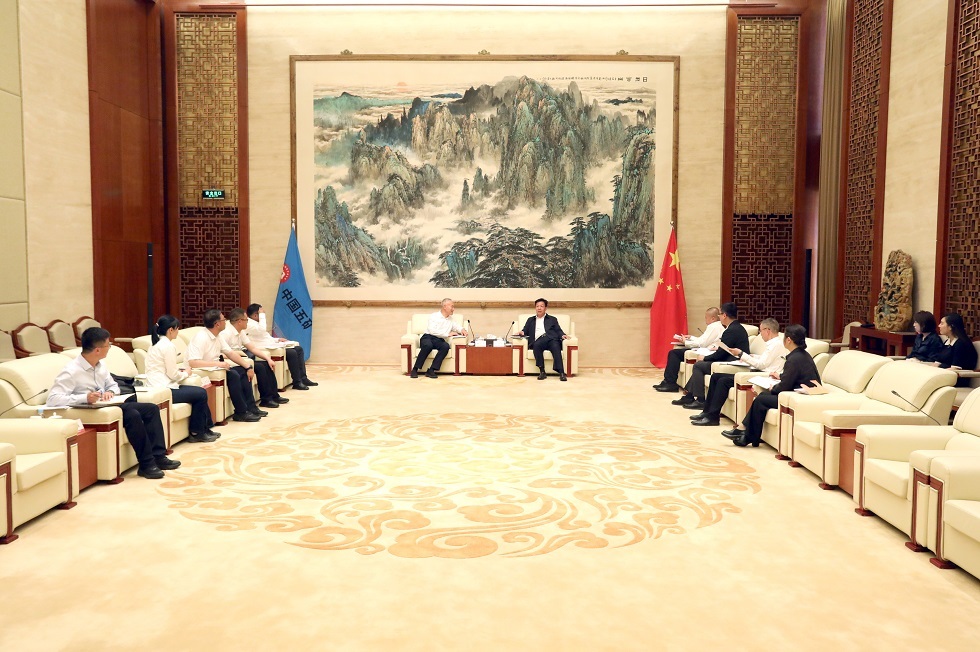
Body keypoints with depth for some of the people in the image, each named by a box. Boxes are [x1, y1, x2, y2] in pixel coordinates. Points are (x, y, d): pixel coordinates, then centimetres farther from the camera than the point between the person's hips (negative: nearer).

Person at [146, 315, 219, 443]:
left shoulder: (156, 344, 16)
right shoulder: (168, 346, -15)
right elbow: (173, 375, -14)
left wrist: (178, 370, 8)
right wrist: (185, 374, 4)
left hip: (157, 387, 10)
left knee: (201, 391, 14)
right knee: (201, 394, -6)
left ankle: (206, 428, 18)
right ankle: (196, 433, 5)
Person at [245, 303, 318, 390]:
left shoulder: (255, 323, 22)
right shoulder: (249, 324, -10)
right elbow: (261, 330, -28)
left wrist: (278, 339, 13)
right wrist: (262, 314, -18)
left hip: (271, 345, 11)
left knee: (299, 349, 4)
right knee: (292, 353, -25)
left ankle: (303, 378, 0)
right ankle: (297, 382, -16)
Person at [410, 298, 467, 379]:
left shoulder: (451, 319, 21)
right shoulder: (434, 316, 2)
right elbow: (432, 331, -12)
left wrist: (462, 329, 8)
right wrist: (447, 334, -16)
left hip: (439, 341, 4)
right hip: (428, 337, -4)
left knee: (446, 346, -32)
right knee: (428, 345, -40)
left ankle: (431, 370, -33)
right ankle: (415, 369, -28)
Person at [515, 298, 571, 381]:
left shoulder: (552, 319, 27)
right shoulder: (530, 320, 30)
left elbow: (558, 331, 16)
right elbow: (525, 331, 22)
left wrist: (562, 335, -6)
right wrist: (521, 333, -2)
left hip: (551, 339, 0)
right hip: (538, 341, 1)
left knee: (555, 346, -35)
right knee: (536, 345, -36)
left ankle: (561, 373, -45)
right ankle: (542, 372, -33)